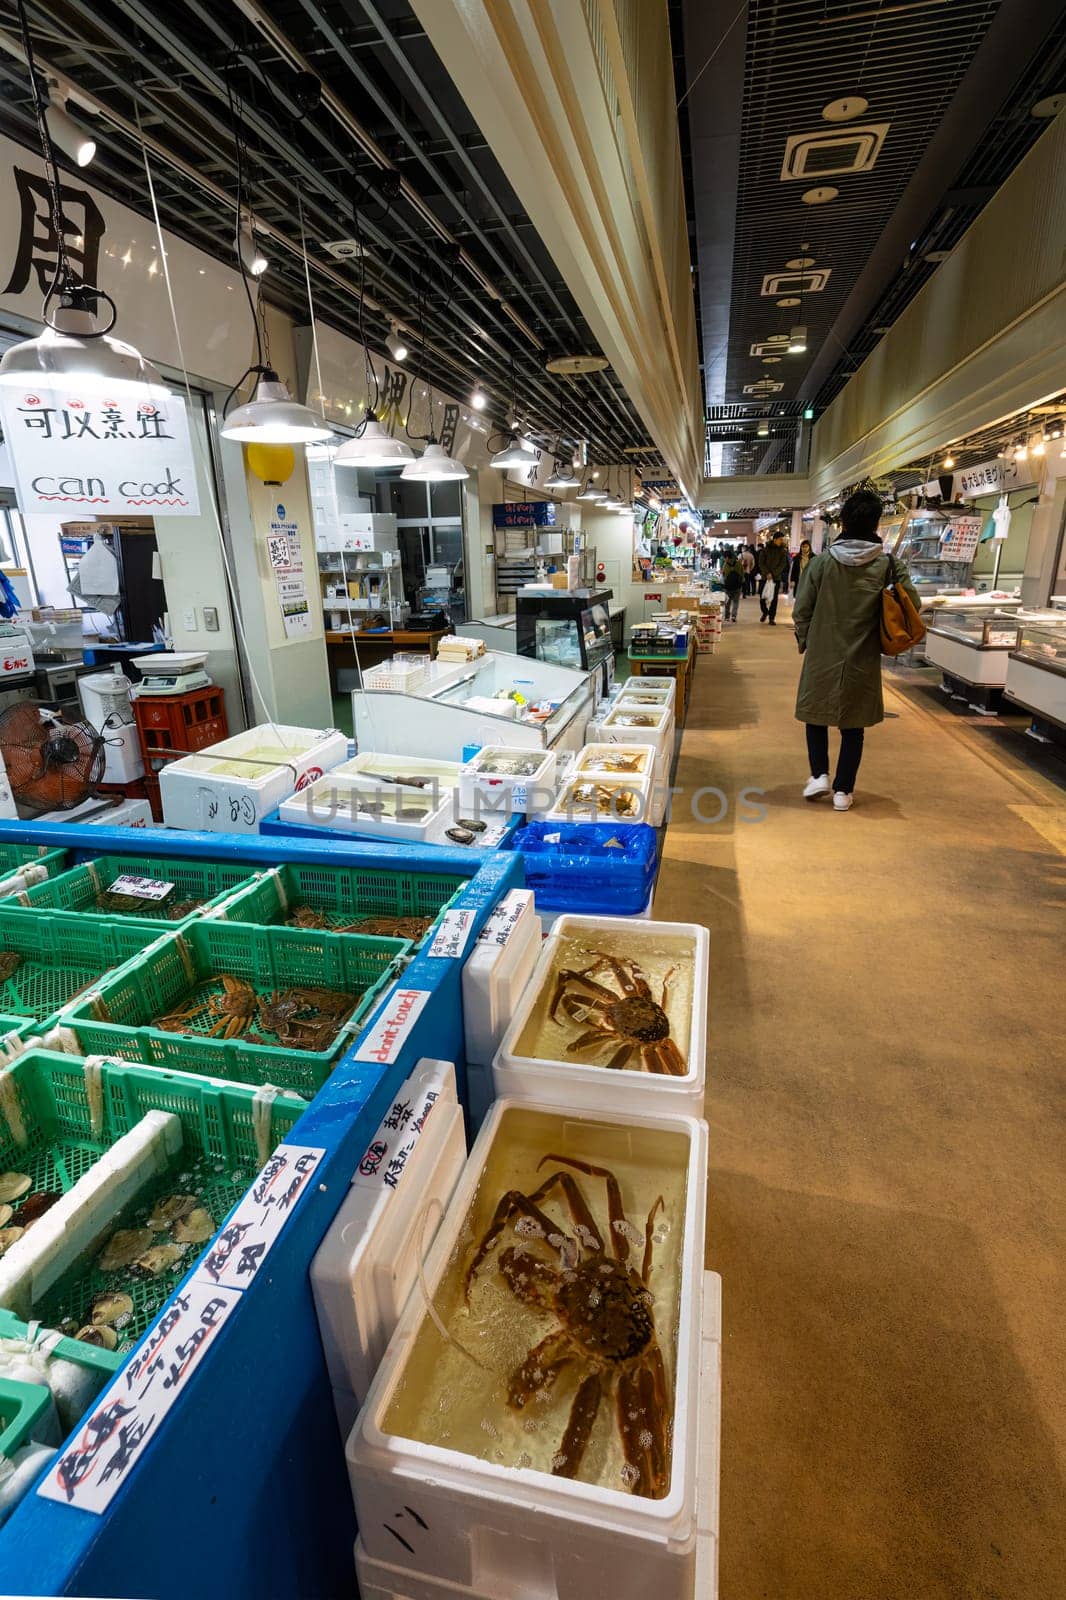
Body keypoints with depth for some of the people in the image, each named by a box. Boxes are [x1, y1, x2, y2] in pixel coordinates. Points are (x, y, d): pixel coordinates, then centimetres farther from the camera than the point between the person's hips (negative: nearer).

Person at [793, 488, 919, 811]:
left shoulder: (822, 561, -7)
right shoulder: (887, 564, -6)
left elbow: (801, 610, -5)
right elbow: (911, 603, -4)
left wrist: (804, 642, 10)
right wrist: (885, 634, 12)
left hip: (822, 656, 0)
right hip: (863, 660, 1)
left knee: (816, 715, 19)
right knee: (853, 725, 11)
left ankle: (819, 774, 8)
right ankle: (843, 790, 14)